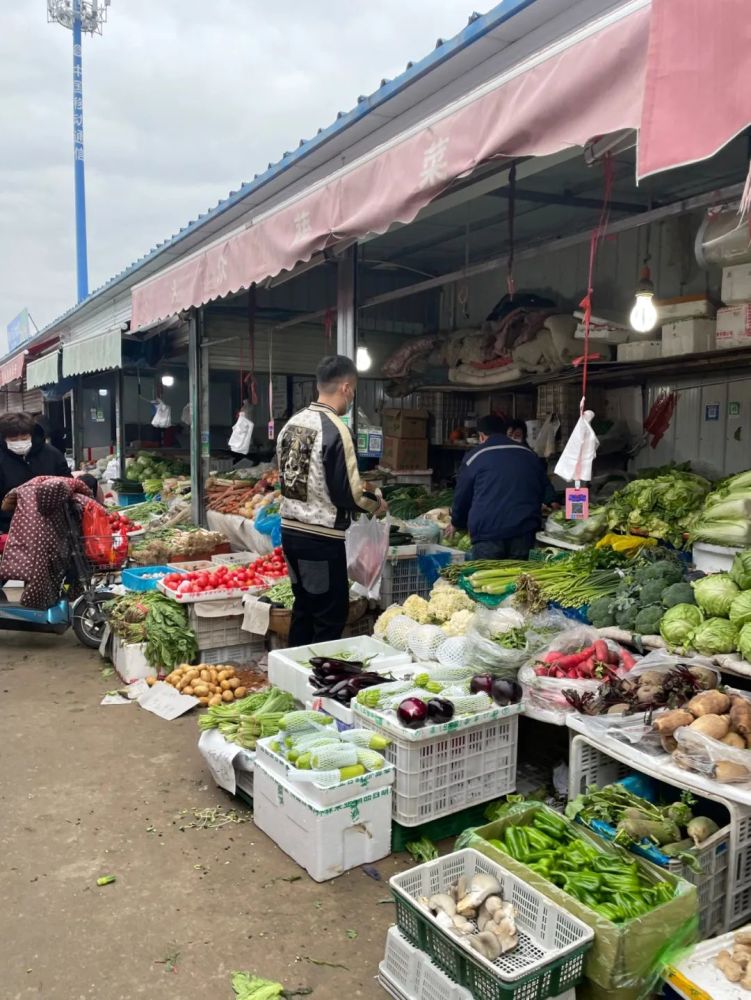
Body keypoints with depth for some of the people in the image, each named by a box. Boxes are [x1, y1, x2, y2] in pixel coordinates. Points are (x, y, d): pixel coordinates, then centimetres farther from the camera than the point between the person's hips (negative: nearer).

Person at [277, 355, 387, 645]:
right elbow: (348, 494, -18)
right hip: (321, 537, -8)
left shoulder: (292, 423, 7)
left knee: (303, 608, 19)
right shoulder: (335, 429, -17)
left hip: (290, 529, 8)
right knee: (332, 615, 4)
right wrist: (376, 504, 2)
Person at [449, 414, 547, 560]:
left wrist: (457, 524, 30)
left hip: (487, 532, -3)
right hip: (523, 532, 3)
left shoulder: (475, 456, 7)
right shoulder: (529, 454, 16)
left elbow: (462, 497, 13)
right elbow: (542, 490, 25)